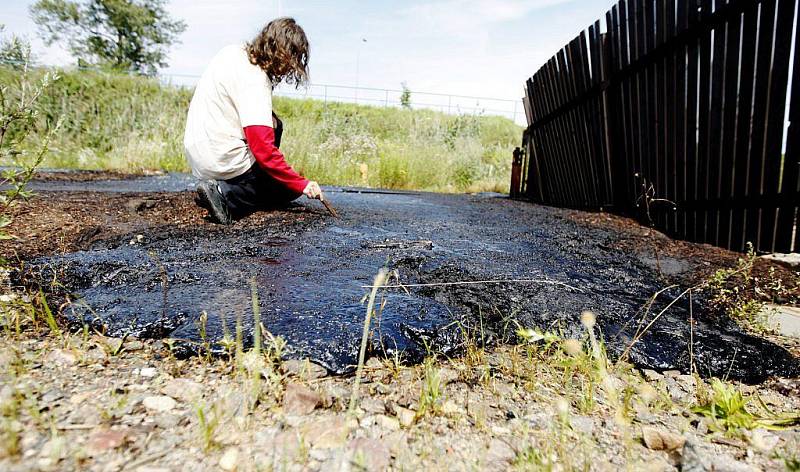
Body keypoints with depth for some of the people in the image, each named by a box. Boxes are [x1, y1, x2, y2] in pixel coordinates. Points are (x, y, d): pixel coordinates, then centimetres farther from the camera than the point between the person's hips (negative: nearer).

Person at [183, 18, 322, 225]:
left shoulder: (234, 52, 3)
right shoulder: (255, 80, -23)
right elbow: (263, 149, -27)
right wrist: (302, 184, -20)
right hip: (221, 161, -9)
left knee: (273, 125, 22)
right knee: (292, 186, 5)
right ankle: (225, 195, -11)